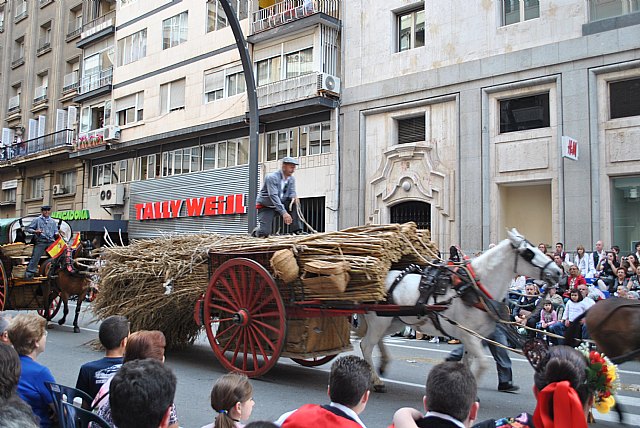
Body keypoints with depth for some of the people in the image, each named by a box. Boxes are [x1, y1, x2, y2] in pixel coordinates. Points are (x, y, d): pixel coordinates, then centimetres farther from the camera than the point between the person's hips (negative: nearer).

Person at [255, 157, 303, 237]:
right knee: (264, 234, -18)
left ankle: (297, 231, -16)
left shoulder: (291, 179, -1)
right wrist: (284, 213, -43)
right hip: (266, 206, -6)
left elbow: (292, 192, -1)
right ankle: (257, 231, 18)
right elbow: (273, 196, -33)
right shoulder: (272, 177, -23)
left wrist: (293, 197, -29)